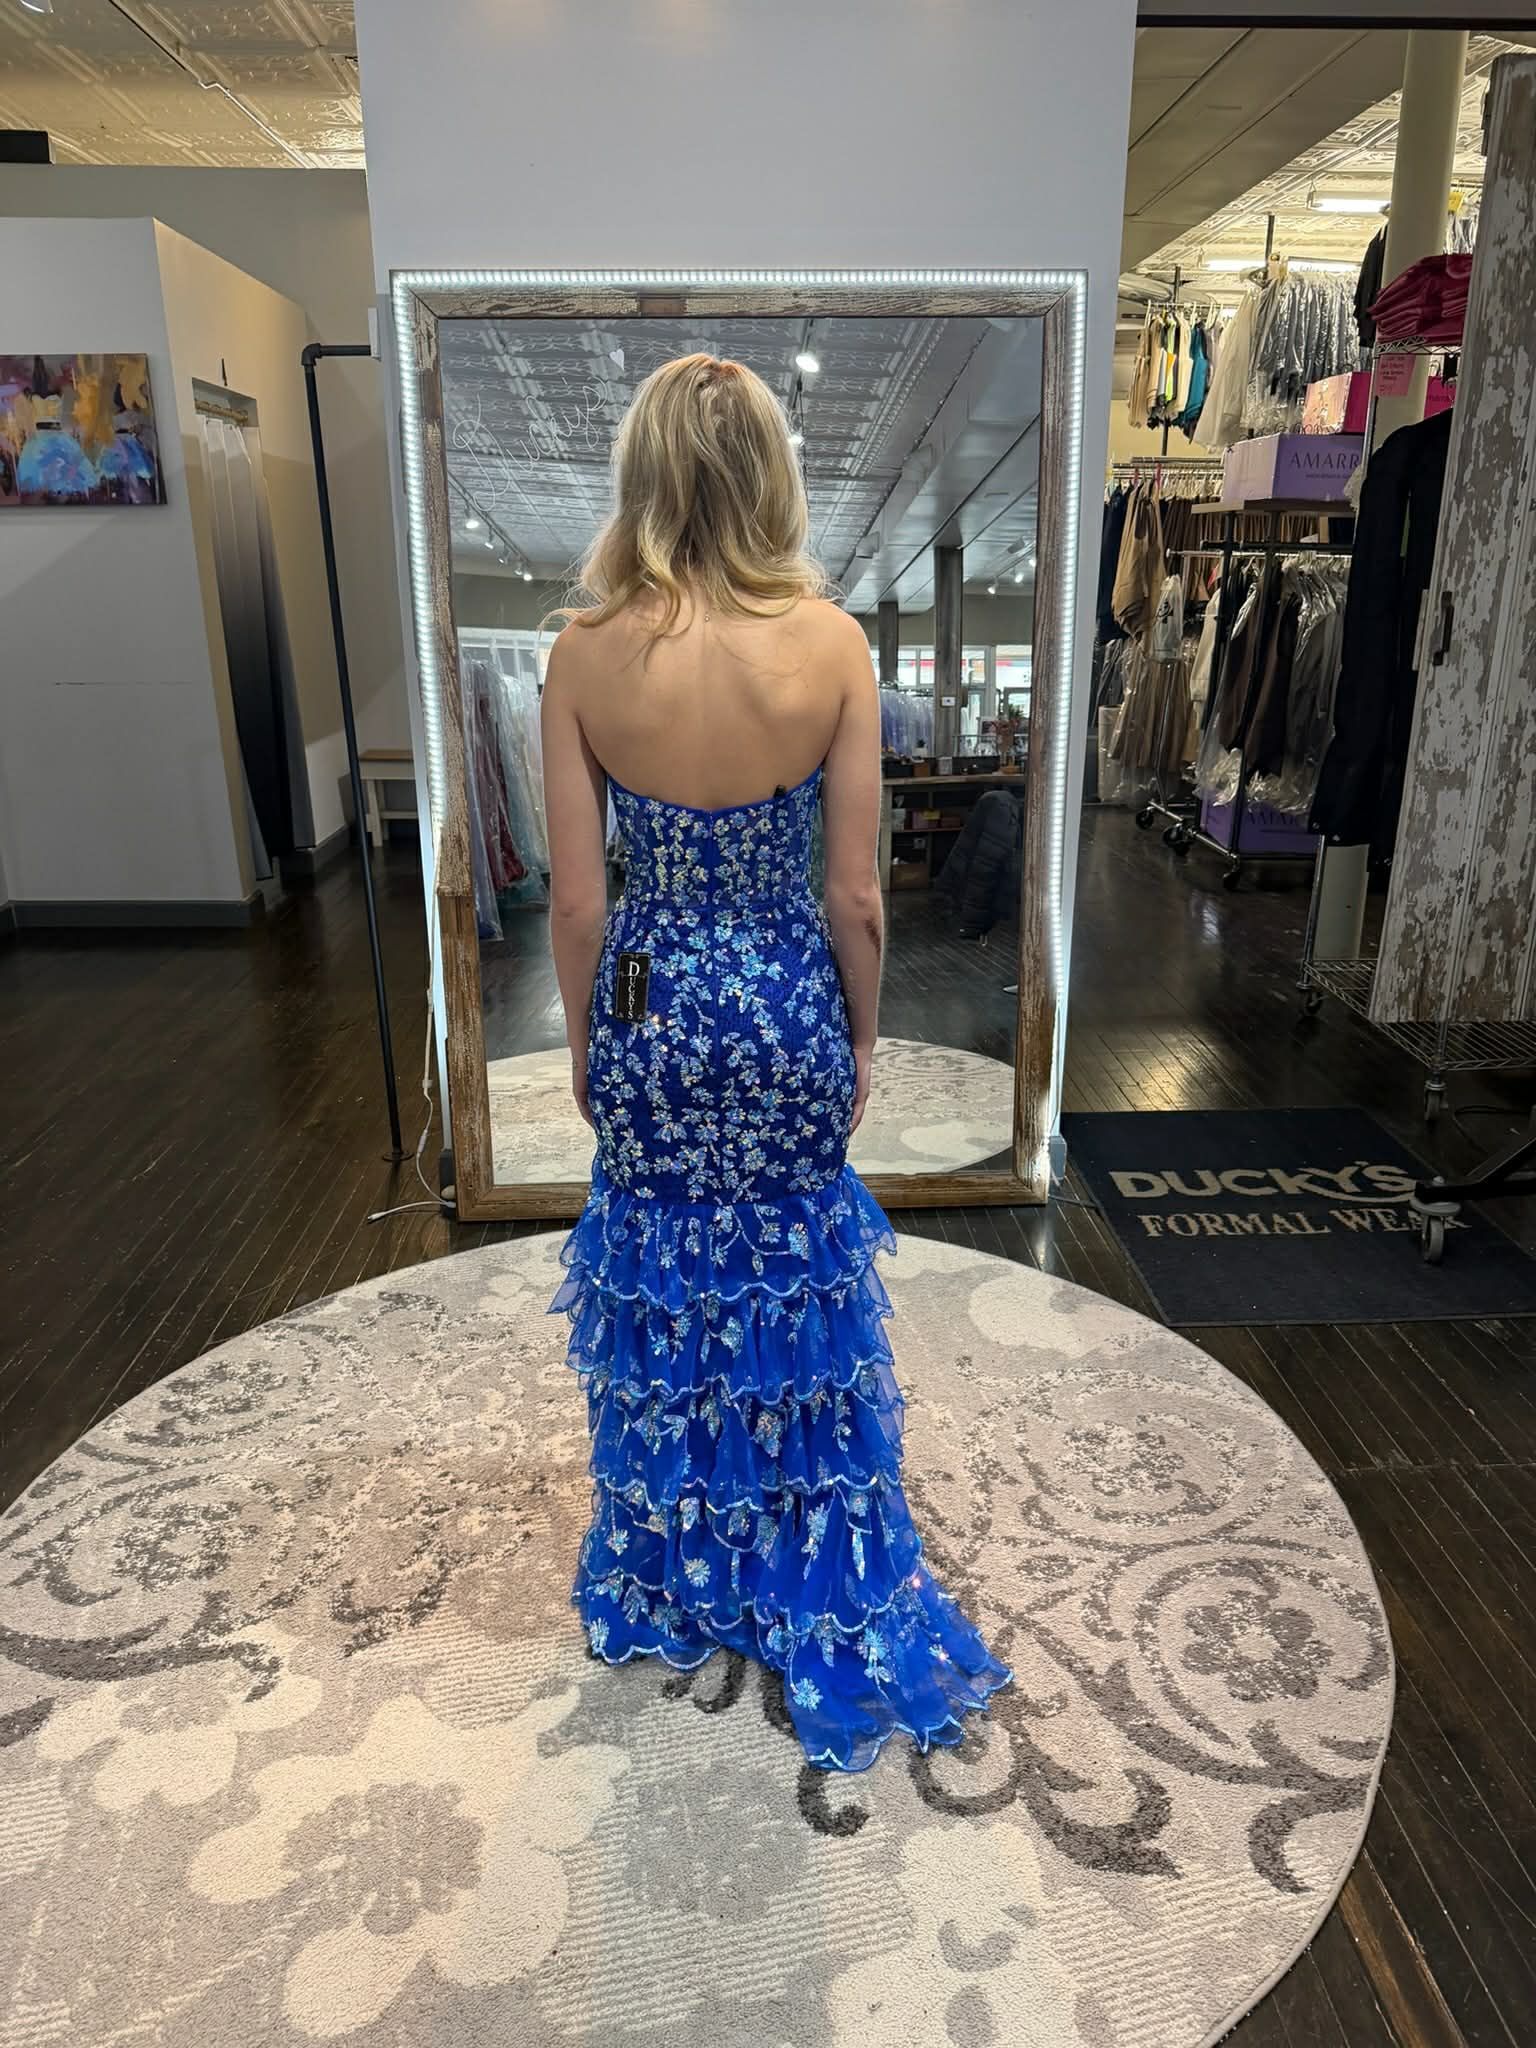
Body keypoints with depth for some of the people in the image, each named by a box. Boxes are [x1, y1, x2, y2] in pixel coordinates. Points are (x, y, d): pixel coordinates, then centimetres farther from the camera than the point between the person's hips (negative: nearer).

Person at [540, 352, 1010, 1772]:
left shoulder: (585, 653, -11)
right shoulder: (832, 642, -13)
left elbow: (577, 895, -6)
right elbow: (855, 893, -9)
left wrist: (585, 1038, 9)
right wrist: (863, 1035, 6)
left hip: (648, 1002, 1)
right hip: (786, 1000, 0)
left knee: (659, 1290, 19)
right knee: (802, 1293, 18)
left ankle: (669, 1586, 40)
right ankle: (828, 1605, 36)